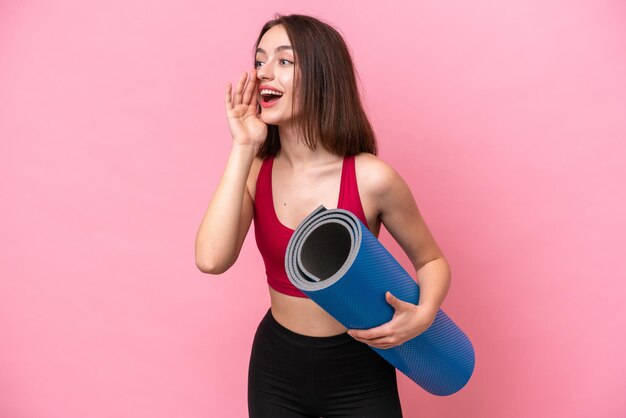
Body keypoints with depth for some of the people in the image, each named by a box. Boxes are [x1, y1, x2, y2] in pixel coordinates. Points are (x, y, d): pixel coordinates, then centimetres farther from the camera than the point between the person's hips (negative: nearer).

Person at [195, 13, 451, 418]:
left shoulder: (371, 178, -19)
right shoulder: (255, 170, -9)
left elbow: (431, 260, -4)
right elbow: (211, 259, -25)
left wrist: (423, 315, -23)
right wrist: (243, 148, -24)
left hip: (357, 375, -3)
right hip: (275, 368, 3)